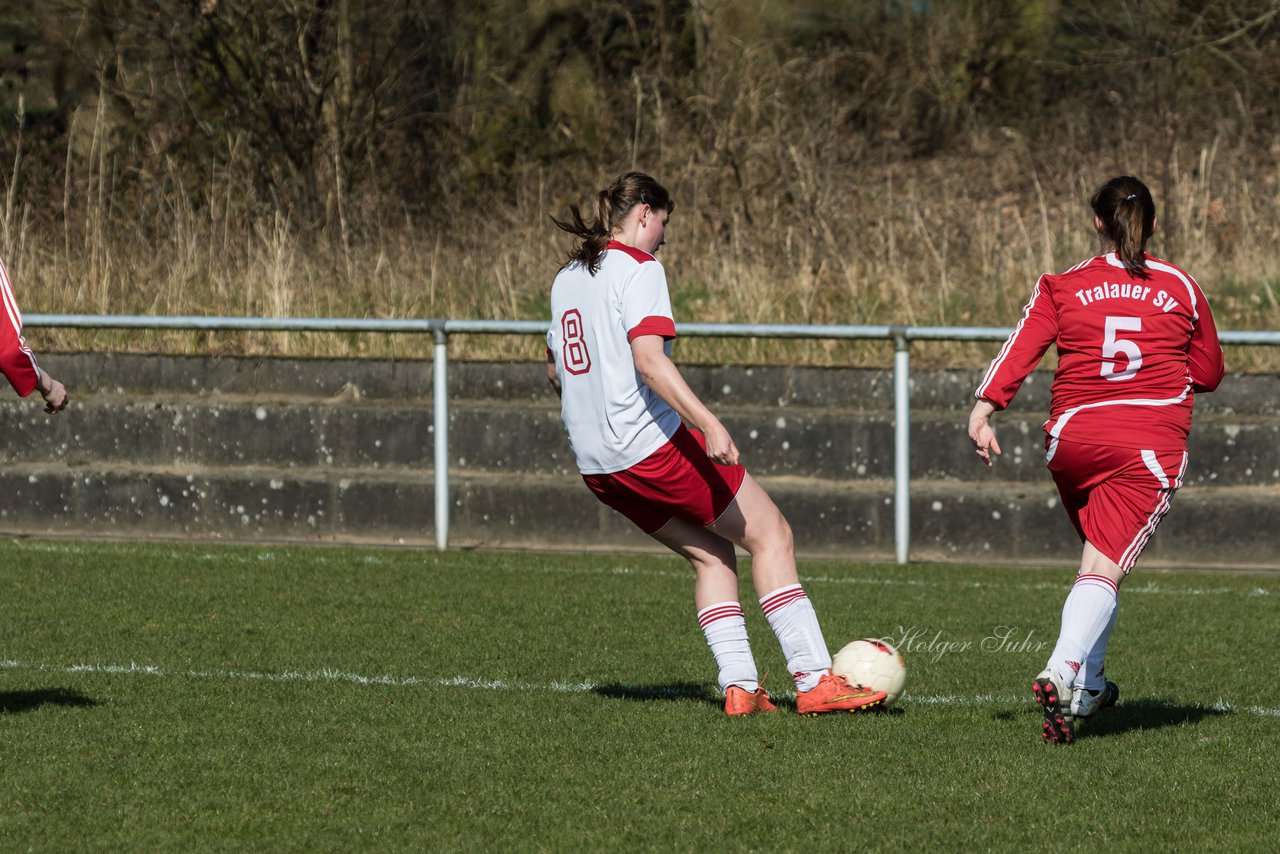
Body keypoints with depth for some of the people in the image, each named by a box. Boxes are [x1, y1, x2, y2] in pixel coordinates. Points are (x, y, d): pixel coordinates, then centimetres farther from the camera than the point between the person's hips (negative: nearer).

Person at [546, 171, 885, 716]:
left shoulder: (567, 278, 15)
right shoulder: (638, 269, -10)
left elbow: (554, 371, 27)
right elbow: (648, 360, -24)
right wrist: (708, 424, -30)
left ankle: (739, 687, 6)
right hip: (653, 444, -8)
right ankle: (814, 681, -5)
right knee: (770, 534, 1)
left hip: (596, 465, 8)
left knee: (711, 555, 17)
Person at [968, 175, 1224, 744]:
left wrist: (984, 409, -12)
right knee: (1106, 569, -9)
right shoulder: (1182, 289, 10)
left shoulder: (1062, 287, 7)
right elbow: (1208, 374, 20)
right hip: (1152, 442, -2)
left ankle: (1088, 687, 23)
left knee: (1100, 558, 23)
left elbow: (1021, 347, -7)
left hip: (1072, 437, 2)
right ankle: (1063, 673, -32)